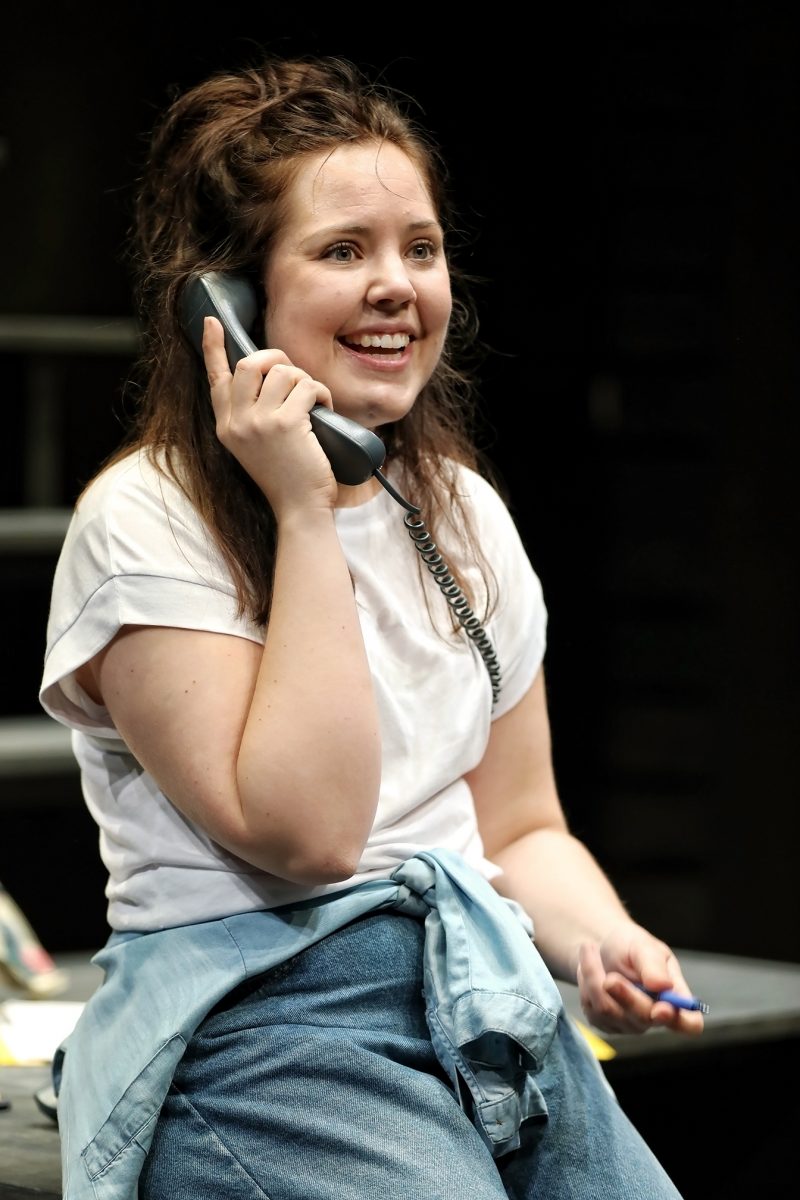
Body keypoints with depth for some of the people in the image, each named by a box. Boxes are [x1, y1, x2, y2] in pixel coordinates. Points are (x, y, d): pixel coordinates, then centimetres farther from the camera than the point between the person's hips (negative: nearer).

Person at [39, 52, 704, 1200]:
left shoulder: (463, 512, 13)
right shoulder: (145, 525, -8)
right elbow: (303, 829, -17)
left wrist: (602, 942, -4)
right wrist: (305, 514, -16)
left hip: (489, 1010, 6)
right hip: (255, 1035, -6)